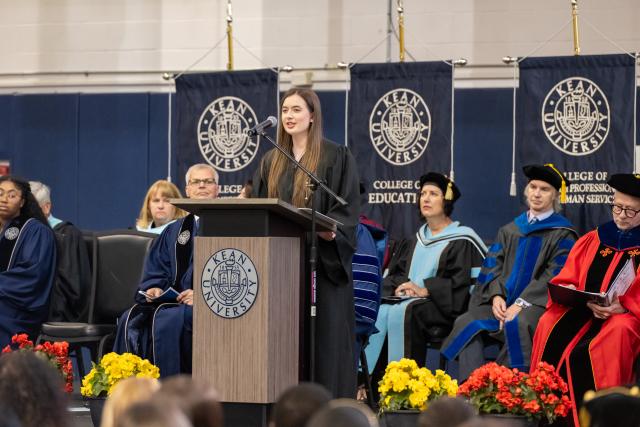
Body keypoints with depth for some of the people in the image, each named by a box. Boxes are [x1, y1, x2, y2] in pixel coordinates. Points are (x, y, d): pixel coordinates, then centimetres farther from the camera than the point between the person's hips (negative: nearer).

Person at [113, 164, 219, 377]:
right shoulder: (174, 231, 22)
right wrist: (154, 288, -4)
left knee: (165, 320, -32)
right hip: (173, 300, 5)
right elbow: (156, 270, 18)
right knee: (131, 319, -22)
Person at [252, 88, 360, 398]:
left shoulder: (336, 158, 0)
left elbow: (347, 208, -7)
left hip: (321, 260, -5)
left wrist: (332, 232, -24)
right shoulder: (271, 162, 16)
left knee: (323, 335, -6)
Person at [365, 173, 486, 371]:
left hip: (443, 306, -5)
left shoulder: (461, 241, 1)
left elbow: (462, 282, -9)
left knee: (403, 312, -35)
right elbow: (395, 273, 18)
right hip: (407, 298, 5)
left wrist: (425, 290, -17)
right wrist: (400, 286, -6)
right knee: (378, 312, -25)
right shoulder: (416, 240, 22)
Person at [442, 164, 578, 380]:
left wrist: (521, 304, -16)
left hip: (536, 303, -5)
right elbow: (493, 265, 14)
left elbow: (554, 277, -4)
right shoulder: (509, 231, 23)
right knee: (466, 322, -24)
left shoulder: (562, 234, 7)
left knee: (517, 325, -38)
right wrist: (496, 295, -8)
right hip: (502, 302, 5)